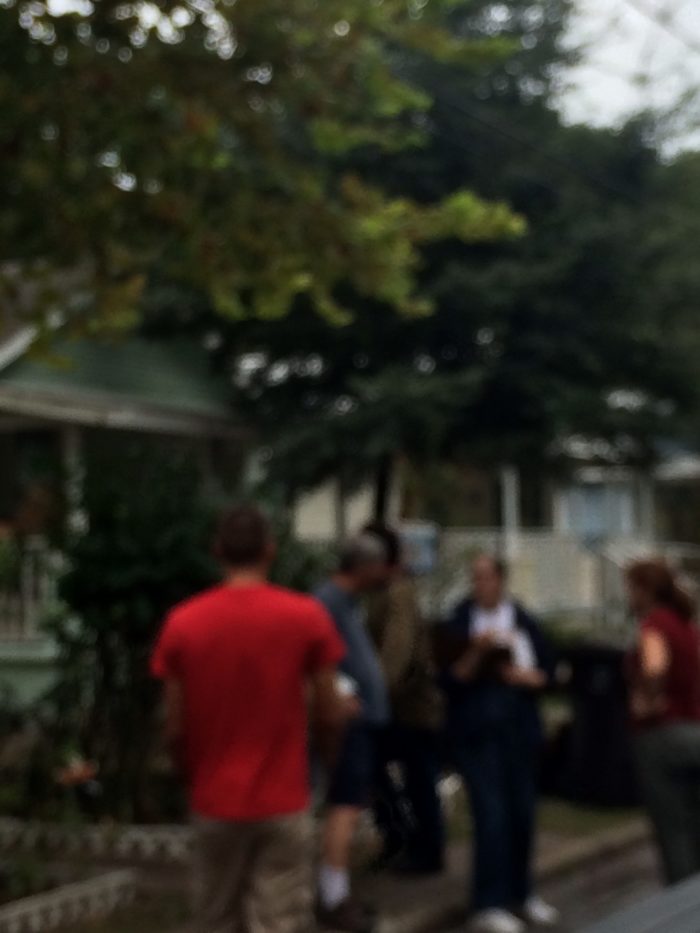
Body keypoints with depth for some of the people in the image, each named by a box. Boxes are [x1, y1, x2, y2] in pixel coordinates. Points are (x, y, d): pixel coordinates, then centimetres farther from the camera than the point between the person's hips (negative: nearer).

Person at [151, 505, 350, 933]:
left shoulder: (183, 622, -4)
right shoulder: (306, 615, -8)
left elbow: (176, 726, 0)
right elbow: (331, 713, -3)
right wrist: (344, 705, 20)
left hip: (215, 803, 2)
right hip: (283, 804, -2)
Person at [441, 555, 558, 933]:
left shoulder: (525, 623, 8)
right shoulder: (459, 623, -3)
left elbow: (545, 672, 10)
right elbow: (452, 679, -7)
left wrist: (524, 676, -10)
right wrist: (476, 652, -21)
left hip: (520, 729, 4)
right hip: (476, 732, -4)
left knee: (522, 814, 10)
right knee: (491, 814, -12)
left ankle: (520, 894, 27)